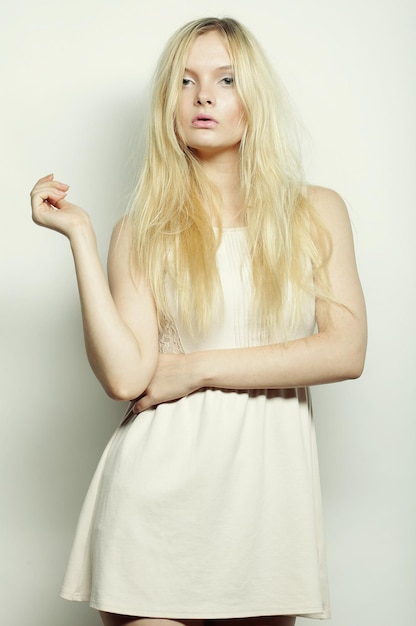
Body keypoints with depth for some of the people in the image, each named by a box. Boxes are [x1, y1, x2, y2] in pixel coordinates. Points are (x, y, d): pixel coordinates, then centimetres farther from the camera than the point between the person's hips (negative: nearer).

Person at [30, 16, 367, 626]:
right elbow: (125, 376, -9)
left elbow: (345, 351, -4)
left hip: (269, 482, 1)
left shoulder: (316, 212, 7)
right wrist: (80, 235, -9)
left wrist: (198, 369, -7)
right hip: (160, 486, -1)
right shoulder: (144, 231, 4)